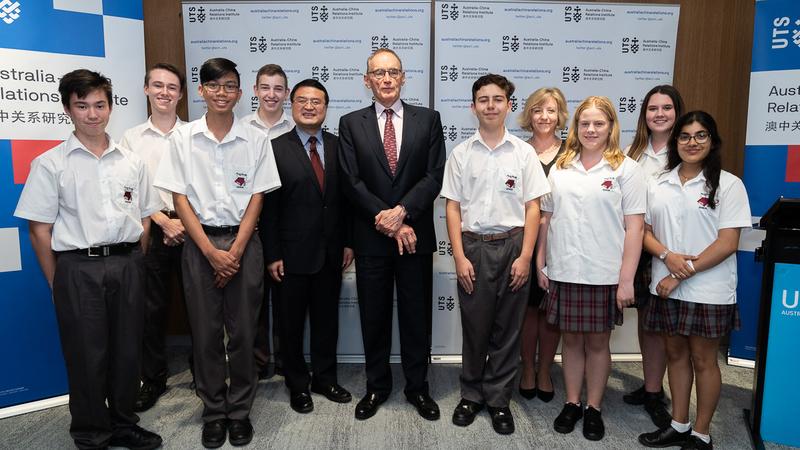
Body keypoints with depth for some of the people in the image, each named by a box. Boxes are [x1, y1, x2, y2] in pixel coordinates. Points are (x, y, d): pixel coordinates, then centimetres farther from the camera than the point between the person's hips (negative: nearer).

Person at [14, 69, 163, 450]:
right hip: (78, 268, -3)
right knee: (87, 356, 6)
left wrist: (135, 266, 8)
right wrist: (58, 284, -3)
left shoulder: (132, 161, 8)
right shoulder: (50, 164, -1)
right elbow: (40, 230, -1)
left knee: (127, 350, 11)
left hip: (127, 265, 3)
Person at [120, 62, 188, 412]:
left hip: (192, 228, -1)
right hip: (153, 231, 1)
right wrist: (165, 222, -9)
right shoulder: (132, 138, 6)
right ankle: (153, 378, 22)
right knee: (152, 308, 7)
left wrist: (186, 223, -9)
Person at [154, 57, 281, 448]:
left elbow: (256, 199, 1)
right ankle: (213, 412, 23)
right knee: (206, 332, 7)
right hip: (200, 243, 0)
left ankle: (240, 410, 21)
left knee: (242, 331, 4)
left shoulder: (255, 140, 2)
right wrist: (211, 252, -9)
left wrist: (235, 251, -9)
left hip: (243, 243, 0)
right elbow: (180, 199, -1)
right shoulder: (183, 138, 2)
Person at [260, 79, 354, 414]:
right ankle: (297, 385, 28)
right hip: (292, 254, -3)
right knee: (292, 323, 10)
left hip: (330, 253, 3)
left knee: (327, 320, 15)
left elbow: (346, 198, 7)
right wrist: (272, 255, -10)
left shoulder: (338, 147, 5)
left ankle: (325, 379, 32)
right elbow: (268, 206, -7)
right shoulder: (276, 149, -6)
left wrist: (348, 242, 3)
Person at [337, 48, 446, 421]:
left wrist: (401, 212, -17)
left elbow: (434, 176, -5)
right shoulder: (351, 123, 4)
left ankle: (417, 386, 28)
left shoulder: (428, 119, 4)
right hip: (370, 237, 1)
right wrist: (386, 220, -13)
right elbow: (351, 182, -5)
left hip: (416, 235, 0)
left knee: (416, 314, 10)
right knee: (373, 316, 11)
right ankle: (377, 385, 30)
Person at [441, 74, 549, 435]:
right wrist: (460, 257, -5)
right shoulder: (461, 154, 3)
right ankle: (471, 394, 28)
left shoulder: (524, 153, 2)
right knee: (474, 326, 9)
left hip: (513, 245, 0)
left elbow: (532, 208, 1)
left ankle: (498, 399, 24)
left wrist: (525, 257, -6)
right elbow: (453, 208, 2)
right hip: (473, 246, 0)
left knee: (507, 329, 8)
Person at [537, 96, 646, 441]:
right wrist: (540, 263, 6)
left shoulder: (625, 169, -2)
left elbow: (634, 227, -6)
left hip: (604, 274, -2)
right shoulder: (560, 167, 8)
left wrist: (626, 279, -10)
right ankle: (572, 403, 28)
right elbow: (546, 218, 11)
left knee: (597, 342, 10)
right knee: (571, 339, 13)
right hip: (563, 271, 3)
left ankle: (593, 408, 27)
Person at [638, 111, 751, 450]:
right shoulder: (659, 184, 8)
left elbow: (728, 243, -12)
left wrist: (683, 274, -15)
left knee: (703, 359, 7)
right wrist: (667, 255, -12)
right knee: (676, 354, 14)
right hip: (667, 288, 4)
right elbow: (645, 231, 8)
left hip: (708, 291, -4)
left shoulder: (728, 184, -6)